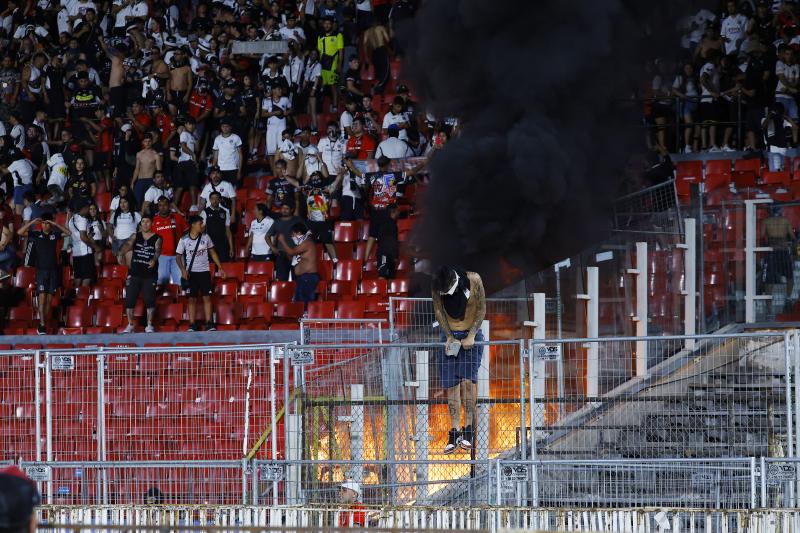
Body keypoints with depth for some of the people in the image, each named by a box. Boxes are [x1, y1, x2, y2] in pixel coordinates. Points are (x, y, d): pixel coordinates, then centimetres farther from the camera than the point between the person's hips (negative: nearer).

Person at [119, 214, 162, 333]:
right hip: (134, 273, 2)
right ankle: (130, 325, 10)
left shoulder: (157, 239, 1)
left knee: (150, 300, -5)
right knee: (129, 299, 0)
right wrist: (122, 252, -32)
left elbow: (157, 251, -16)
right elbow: (127, 245, -9)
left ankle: (149, 325, 5)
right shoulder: (135, 236, 7)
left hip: (150, 274, -2)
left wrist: (154, 260, -38)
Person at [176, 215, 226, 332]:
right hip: (191, 272, -1)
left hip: (204, 271, 1)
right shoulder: (184, 240, -3)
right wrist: (183, 270, -13)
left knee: (207, 297, -4)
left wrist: (220, 267, 6)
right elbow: (179, 256, 1)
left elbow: (212, 253, 11)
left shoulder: (205, 237, 3)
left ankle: (209, 324, -4)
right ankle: (192, 325, 3)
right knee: (192, 299, 1)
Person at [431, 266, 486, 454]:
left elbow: (481, 309, -8)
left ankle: (468, 430, -10)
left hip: (471, 334, -2)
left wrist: (471, 336, -13)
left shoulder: (473, 280, -16)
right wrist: (449, 337, -8)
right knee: (451, 384, -4)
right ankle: (454, 432, -2)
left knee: (468, 379, -15)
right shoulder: (436, 286, -10)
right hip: (450, 335, 2)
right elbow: (439, 311, 0)